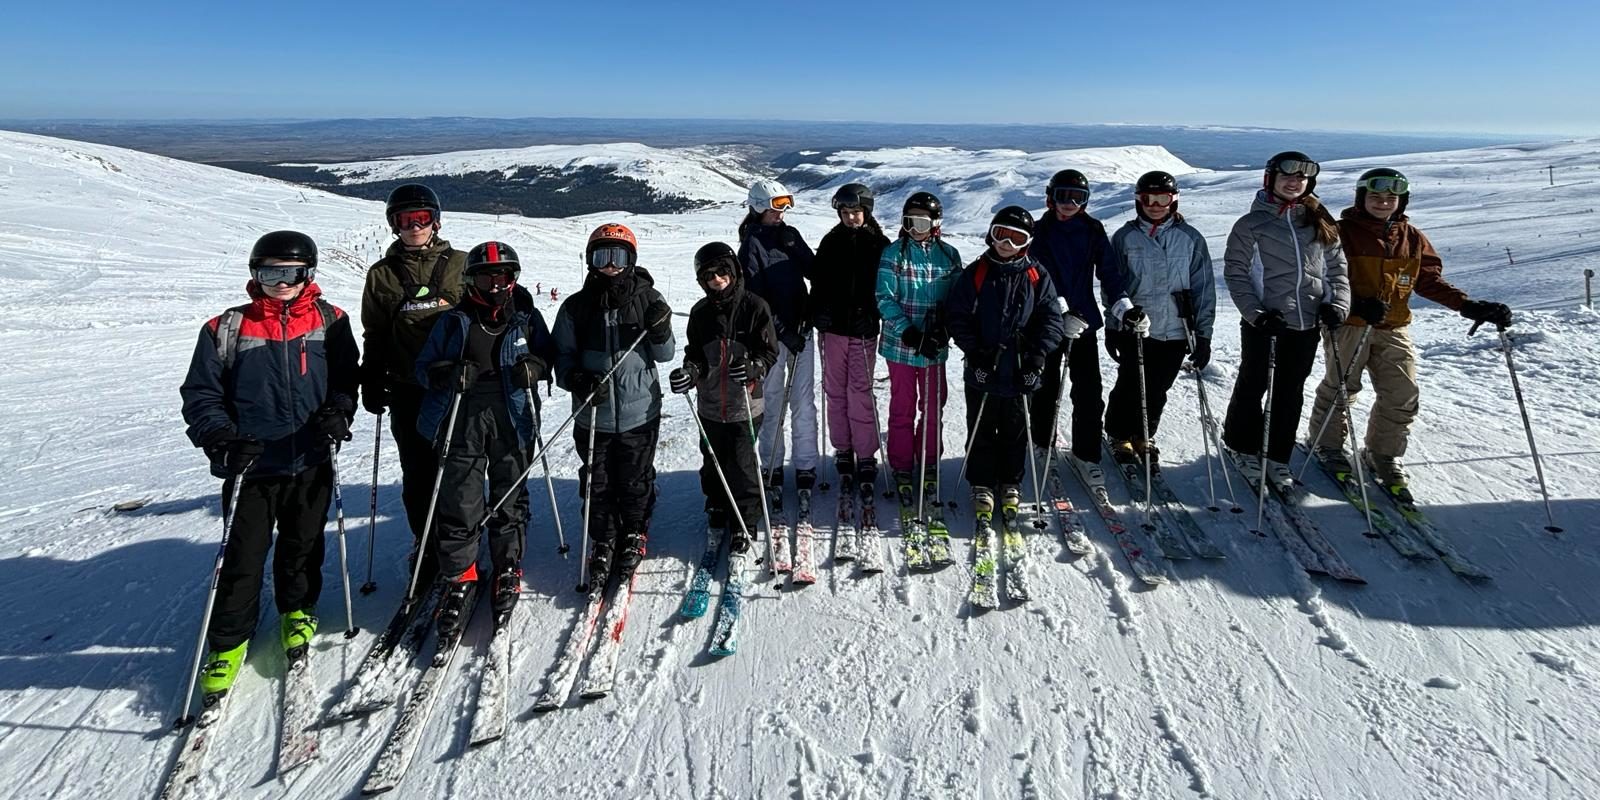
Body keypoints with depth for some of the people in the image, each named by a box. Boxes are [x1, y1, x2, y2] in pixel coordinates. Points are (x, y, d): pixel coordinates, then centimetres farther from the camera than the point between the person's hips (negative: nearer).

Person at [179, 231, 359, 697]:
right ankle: (228, 641, 19)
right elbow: (200, 395, 1)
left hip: (311, 462, 1)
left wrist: (338, 413, -9)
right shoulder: (227, 329, -1)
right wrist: (222, 441, -14)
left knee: (303, 547, 14)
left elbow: (347, 378, 11)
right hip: (252, 467, -1)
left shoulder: (330, 322, 3)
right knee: (243, 557, 3)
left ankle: (297, 612, 38)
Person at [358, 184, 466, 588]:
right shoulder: (382, 274, 9)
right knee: (418, 477, 6)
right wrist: (372, 383, 7)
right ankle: (429, 552, 19)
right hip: (408, 391, 2)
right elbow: (374, 336, 13)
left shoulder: (460, 264, 5)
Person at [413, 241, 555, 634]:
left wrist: (534, 367, -8)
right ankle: (459, 576, 14)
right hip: (462, 421, 0)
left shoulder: (527, 318, 7)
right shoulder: (453, 321, 6)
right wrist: (449, 373, -16)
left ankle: (508, 570, 24)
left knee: (510, 498, 9)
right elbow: (424, 366, 7)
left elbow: (548, 353, 15)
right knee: (459, 502, 0)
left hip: (512, 421, 1)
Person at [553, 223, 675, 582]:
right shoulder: (576, 307, -4)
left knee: (635, 482, 14)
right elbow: (562, 356, 2)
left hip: (639, 413, -1)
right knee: (597, 484, 12)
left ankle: (634, 536, 38)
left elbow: (664, 355, 2)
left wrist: (661, 330, -19)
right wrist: (577, 380, -18)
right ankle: (603, 543, 33)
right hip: (593, 416, 1)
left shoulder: (647, 300, -4)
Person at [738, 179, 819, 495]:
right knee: (772, 401, 5)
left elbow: (815, 271, 3)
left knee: (804, 400, 4)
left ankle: (806, 466, 10)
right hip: (771, 333, -4)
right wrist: (782, 331, -16)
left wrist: (794, 247, -10)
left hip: (800, 327, 4)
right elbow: (755, 296, -12)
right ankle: (773, 467, 16)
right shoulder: (752, 244, -6)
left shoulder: (790, 235, 11)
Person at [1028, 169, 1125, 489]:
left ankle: (1086, 454, 9)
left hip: (1084, 321, 2)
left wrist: (1120, 302, -15)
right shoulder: (1040, 231, -2)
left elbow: (1108, 270, 1)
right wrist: (1060, 310, -25)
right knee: (1047, 388, 9)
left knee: (1090, 391, -2)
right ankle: (1042, 448, 28)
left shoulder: (1093, 231, 5)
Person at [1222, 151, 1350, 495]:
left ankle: (1277, 459, 20)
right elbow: (1235, 271, -5)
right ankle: (1244, 447, 27)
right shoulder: (1252, 224, -2)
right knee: (1254, 386, 7)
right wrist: (1255, 312, -16)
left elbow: (1337, 266, 13)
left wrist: (1337, 304, -3)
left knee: (1290, 393, 9)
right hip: (1263, 322, -4)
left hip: (1307, 323, 4)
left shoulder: (1320, 222, 10)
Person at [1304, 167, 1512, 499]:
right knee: (1340, 388, 4)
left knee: (1403, 396, 3)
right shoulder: (1343, 231, -6)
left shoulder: (1413, 238, 8)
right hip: (1349, 323, -5)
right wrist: (1357, 303, -25)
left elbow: (1431, 281, 11)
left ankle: (1384, 455, 18)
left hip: (1394, 329, 5)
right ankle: (1327, 444, 24)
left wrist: (1470, 306, -1)